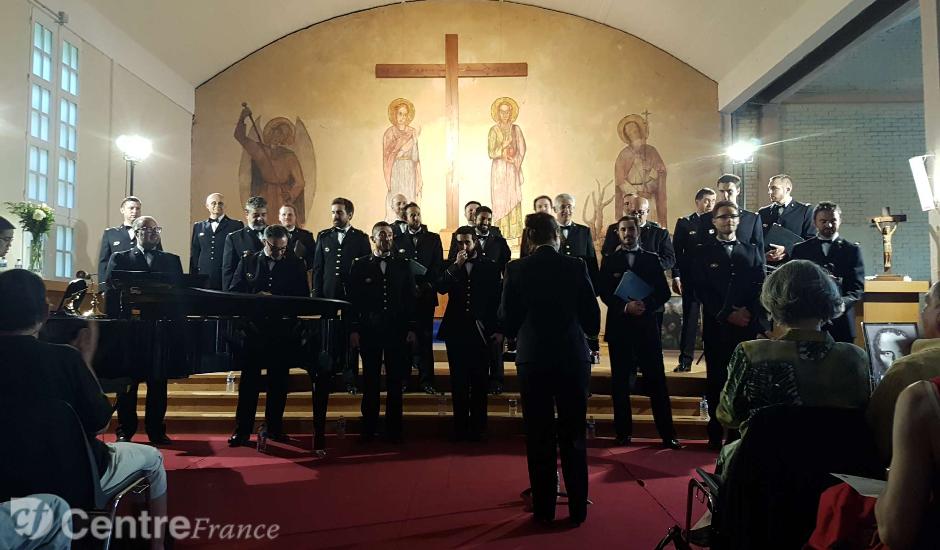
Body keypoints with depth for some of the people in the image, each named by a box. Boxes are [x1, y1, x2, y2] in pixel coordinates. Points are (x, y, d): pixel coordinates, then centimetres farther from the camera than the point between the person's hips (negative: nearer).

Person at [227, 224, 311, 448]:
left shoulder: (296, 265, 6)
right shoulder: (248, 262, 8)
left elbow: (303, 297, 4)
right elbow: (233, 292, 5)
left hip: (282, 331, 0)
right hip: (253, 329, 0)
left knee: (279, 381, 7)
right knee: (249, 380, 3)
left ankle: (275, 427, 20)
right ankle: (242, 430, 11)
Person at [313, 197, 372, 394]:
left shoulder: (361, 238, 5)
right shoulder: (323, 236, 11)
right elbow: (317, 268, 10)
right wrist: (317, 295, 2)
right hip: (328, 296, 2)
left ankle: (350, 380, 9)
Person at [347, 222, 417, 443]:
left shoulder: (403, 265, 8)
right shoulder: (360, 265, 5)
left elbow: (410, 298, 7)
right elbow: (353, 299, 2)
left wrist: (411, 328, 0)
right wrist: (353, 329, -4)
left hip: (397, 330, 1)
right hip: (369, 330, -1)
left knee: (395, 381, 4)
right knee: (370, 381, 5)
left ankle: (394, 430, 14)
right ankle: (368, 429, 15)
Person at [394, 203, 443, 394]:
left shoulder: (433, 239, 11)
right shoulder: (397, 240, 11)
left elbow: (438, 266, 5)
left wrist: (427, 286, -8)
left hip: (426, 295, 0)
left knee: (425, 337, 0)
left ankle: (426, 380, 3)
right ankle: (402, 378, 8)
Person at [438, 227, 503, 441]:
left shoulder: (490, 267, 5)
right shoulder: (451, 267, 10)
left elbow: (499, 300, 3)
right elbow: (441, 288, -8)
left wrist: (499, 330, -2)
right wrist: (456, 266, -15)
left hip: (481, 330, -1)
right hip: (456, 329, 2)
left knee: (479, 382, 1)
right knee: (458, 382, 4)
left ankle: (477, 429, 10)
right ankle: (460, 428, 12)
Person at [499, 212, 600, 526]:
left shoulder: (516, 270, -5)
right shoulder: (575, 267, -5)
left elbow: (507, 322, -1)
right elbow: (592, 318, 0)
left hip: (533, 359, 0)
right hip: (573, 358, 0)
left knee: (539, 436, 10)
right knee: (573, 435, 11)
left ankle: (544, 509, 18)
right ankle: (577, 509, 19)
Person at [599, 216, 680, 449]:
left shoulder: (652, 259, 8)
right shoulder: (609, 260, 8)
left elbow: (664, 292, 3)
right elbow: (604, 292, -1)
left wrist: (647, 305, -15)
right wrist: (625, 307, -16)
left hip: (647, 325, 0)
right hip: (619, 325, 1)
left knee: (657, 381, -1)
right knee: (621, 382, 6)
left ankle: (668, 434, 6)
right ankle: (623, 433, 17)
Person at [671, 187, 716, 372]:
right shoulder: (684, 223, 5)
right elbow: (677, 251, 2)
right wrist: (676, 276, -6)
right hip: (690, 279, -1)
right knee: (689, 319, 0)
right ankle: (685, 360, 4)